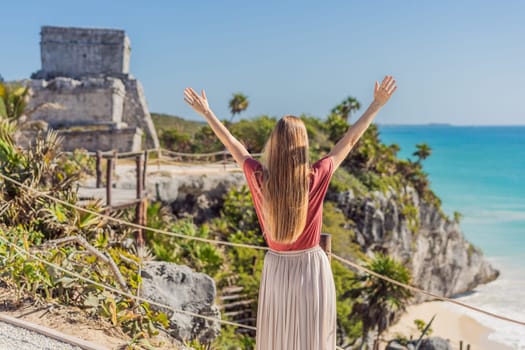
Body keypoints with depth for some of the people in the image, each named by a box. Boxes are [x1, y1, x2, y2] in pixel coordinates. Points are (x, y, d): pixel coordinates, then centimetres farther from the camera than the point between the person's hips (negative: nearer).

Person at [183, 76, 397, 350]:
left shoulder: (260, 178, -12)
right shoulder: (315, 178, -16)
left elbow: (233, 145, 2)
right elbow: (349, 141, -8)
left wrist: (206, 112, 16)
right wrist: (377, 104, 1)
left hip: (276, 269, 2)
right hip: (311, 268, -2)